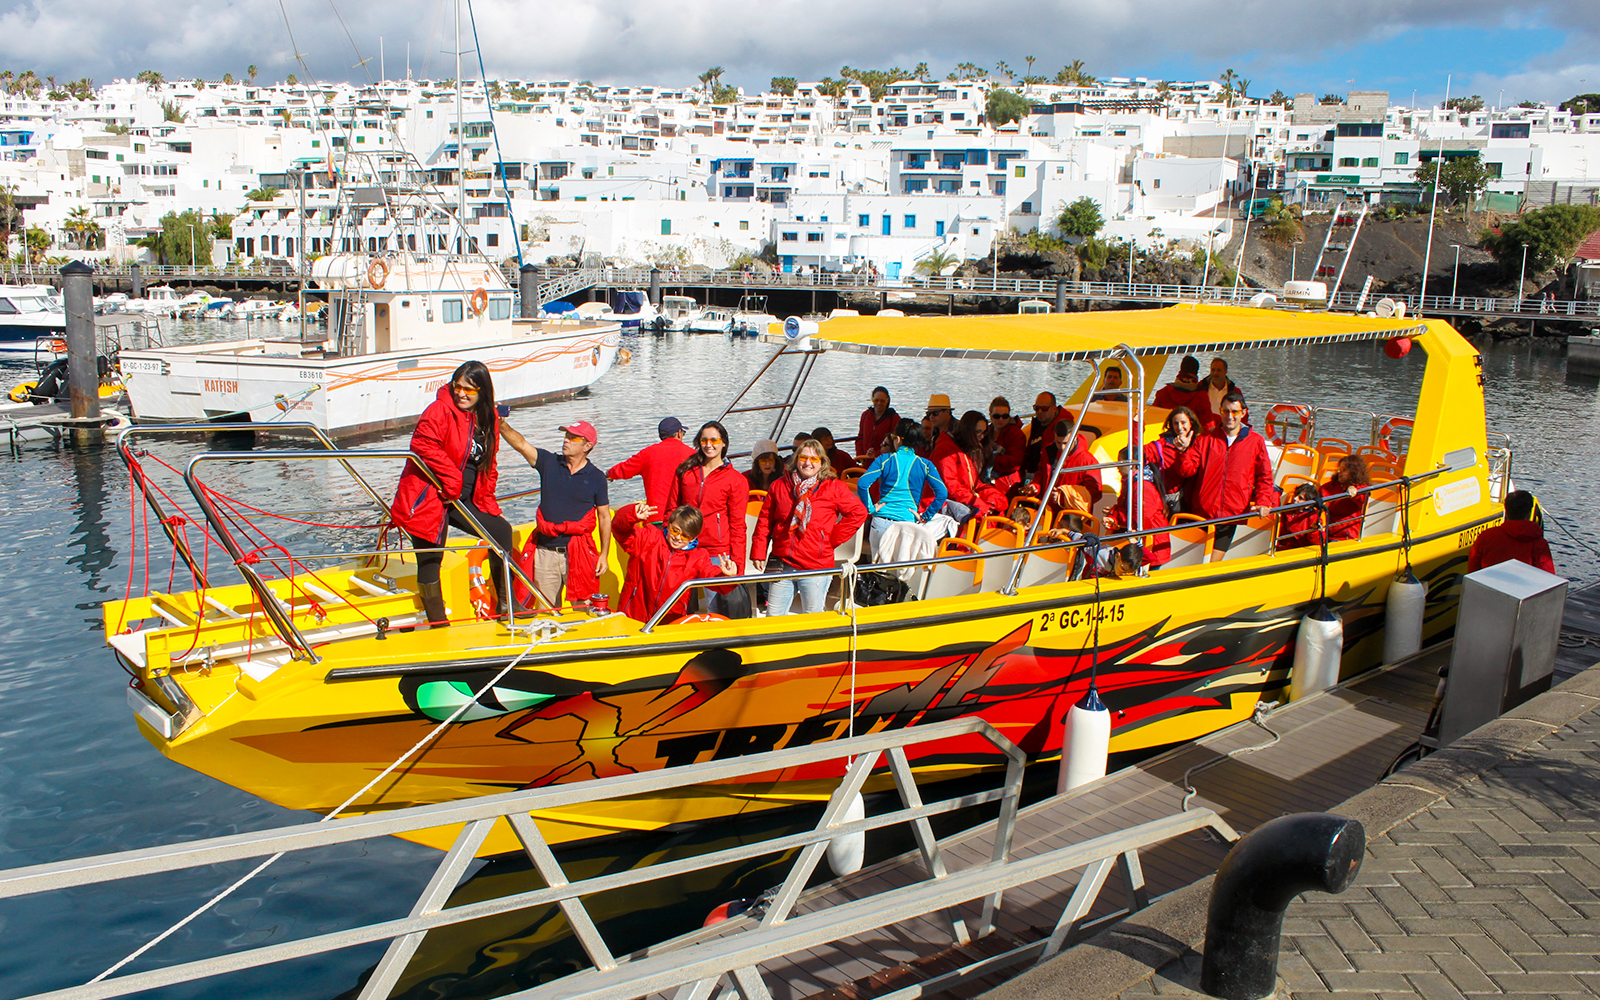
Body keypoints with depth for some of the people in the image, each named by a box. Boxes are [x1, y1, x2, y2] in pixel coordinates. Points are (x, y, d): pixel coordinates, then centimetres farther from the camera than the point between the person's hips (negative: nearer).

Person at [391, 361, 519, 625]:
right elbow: (423, 445, -26)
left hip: (463, 500, 7)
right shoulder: (440, 410, -12)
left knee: (502, 531, 3)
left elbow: (488, 467, 17)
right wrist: (453, 479, -25)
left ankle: (505, 605, 13)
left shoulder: (490, 418, 10)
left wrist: (488, 503, 11)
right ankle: (438, 623, 11)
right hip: (428, 499, -7)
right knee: (430, 561, -2)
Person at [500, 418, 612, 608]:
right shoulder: (549, 463, 6)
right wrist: (501, 423, -21)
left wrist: (604, 554, 1)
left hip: (578, 555, -3)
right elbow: (521, 444, -5)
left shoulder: (596, 477, 1)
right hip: (545, 553, 3)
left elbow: (605, 517, 5)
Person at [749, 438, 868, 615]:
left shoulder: (834, 488, 1)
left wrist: (834, 539, -3)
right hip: (782, 563, 3)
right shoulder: (780, 486, 9)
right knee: (773, 616, 8)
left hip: (816, 567, -3)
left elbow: (858, 512, -1)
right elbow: (764, 521, 10)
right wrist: (758, 554, 3)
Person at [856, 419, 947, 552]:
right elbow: (942, 493, -6)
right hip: (907, 524, 0)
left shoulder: (884, 460, 0)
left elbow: (862, 484, -11)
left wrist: (870, 508, -1)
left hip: (881, 522, 0)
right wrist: (925, 517, 2)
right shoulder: (925, 465, 3)